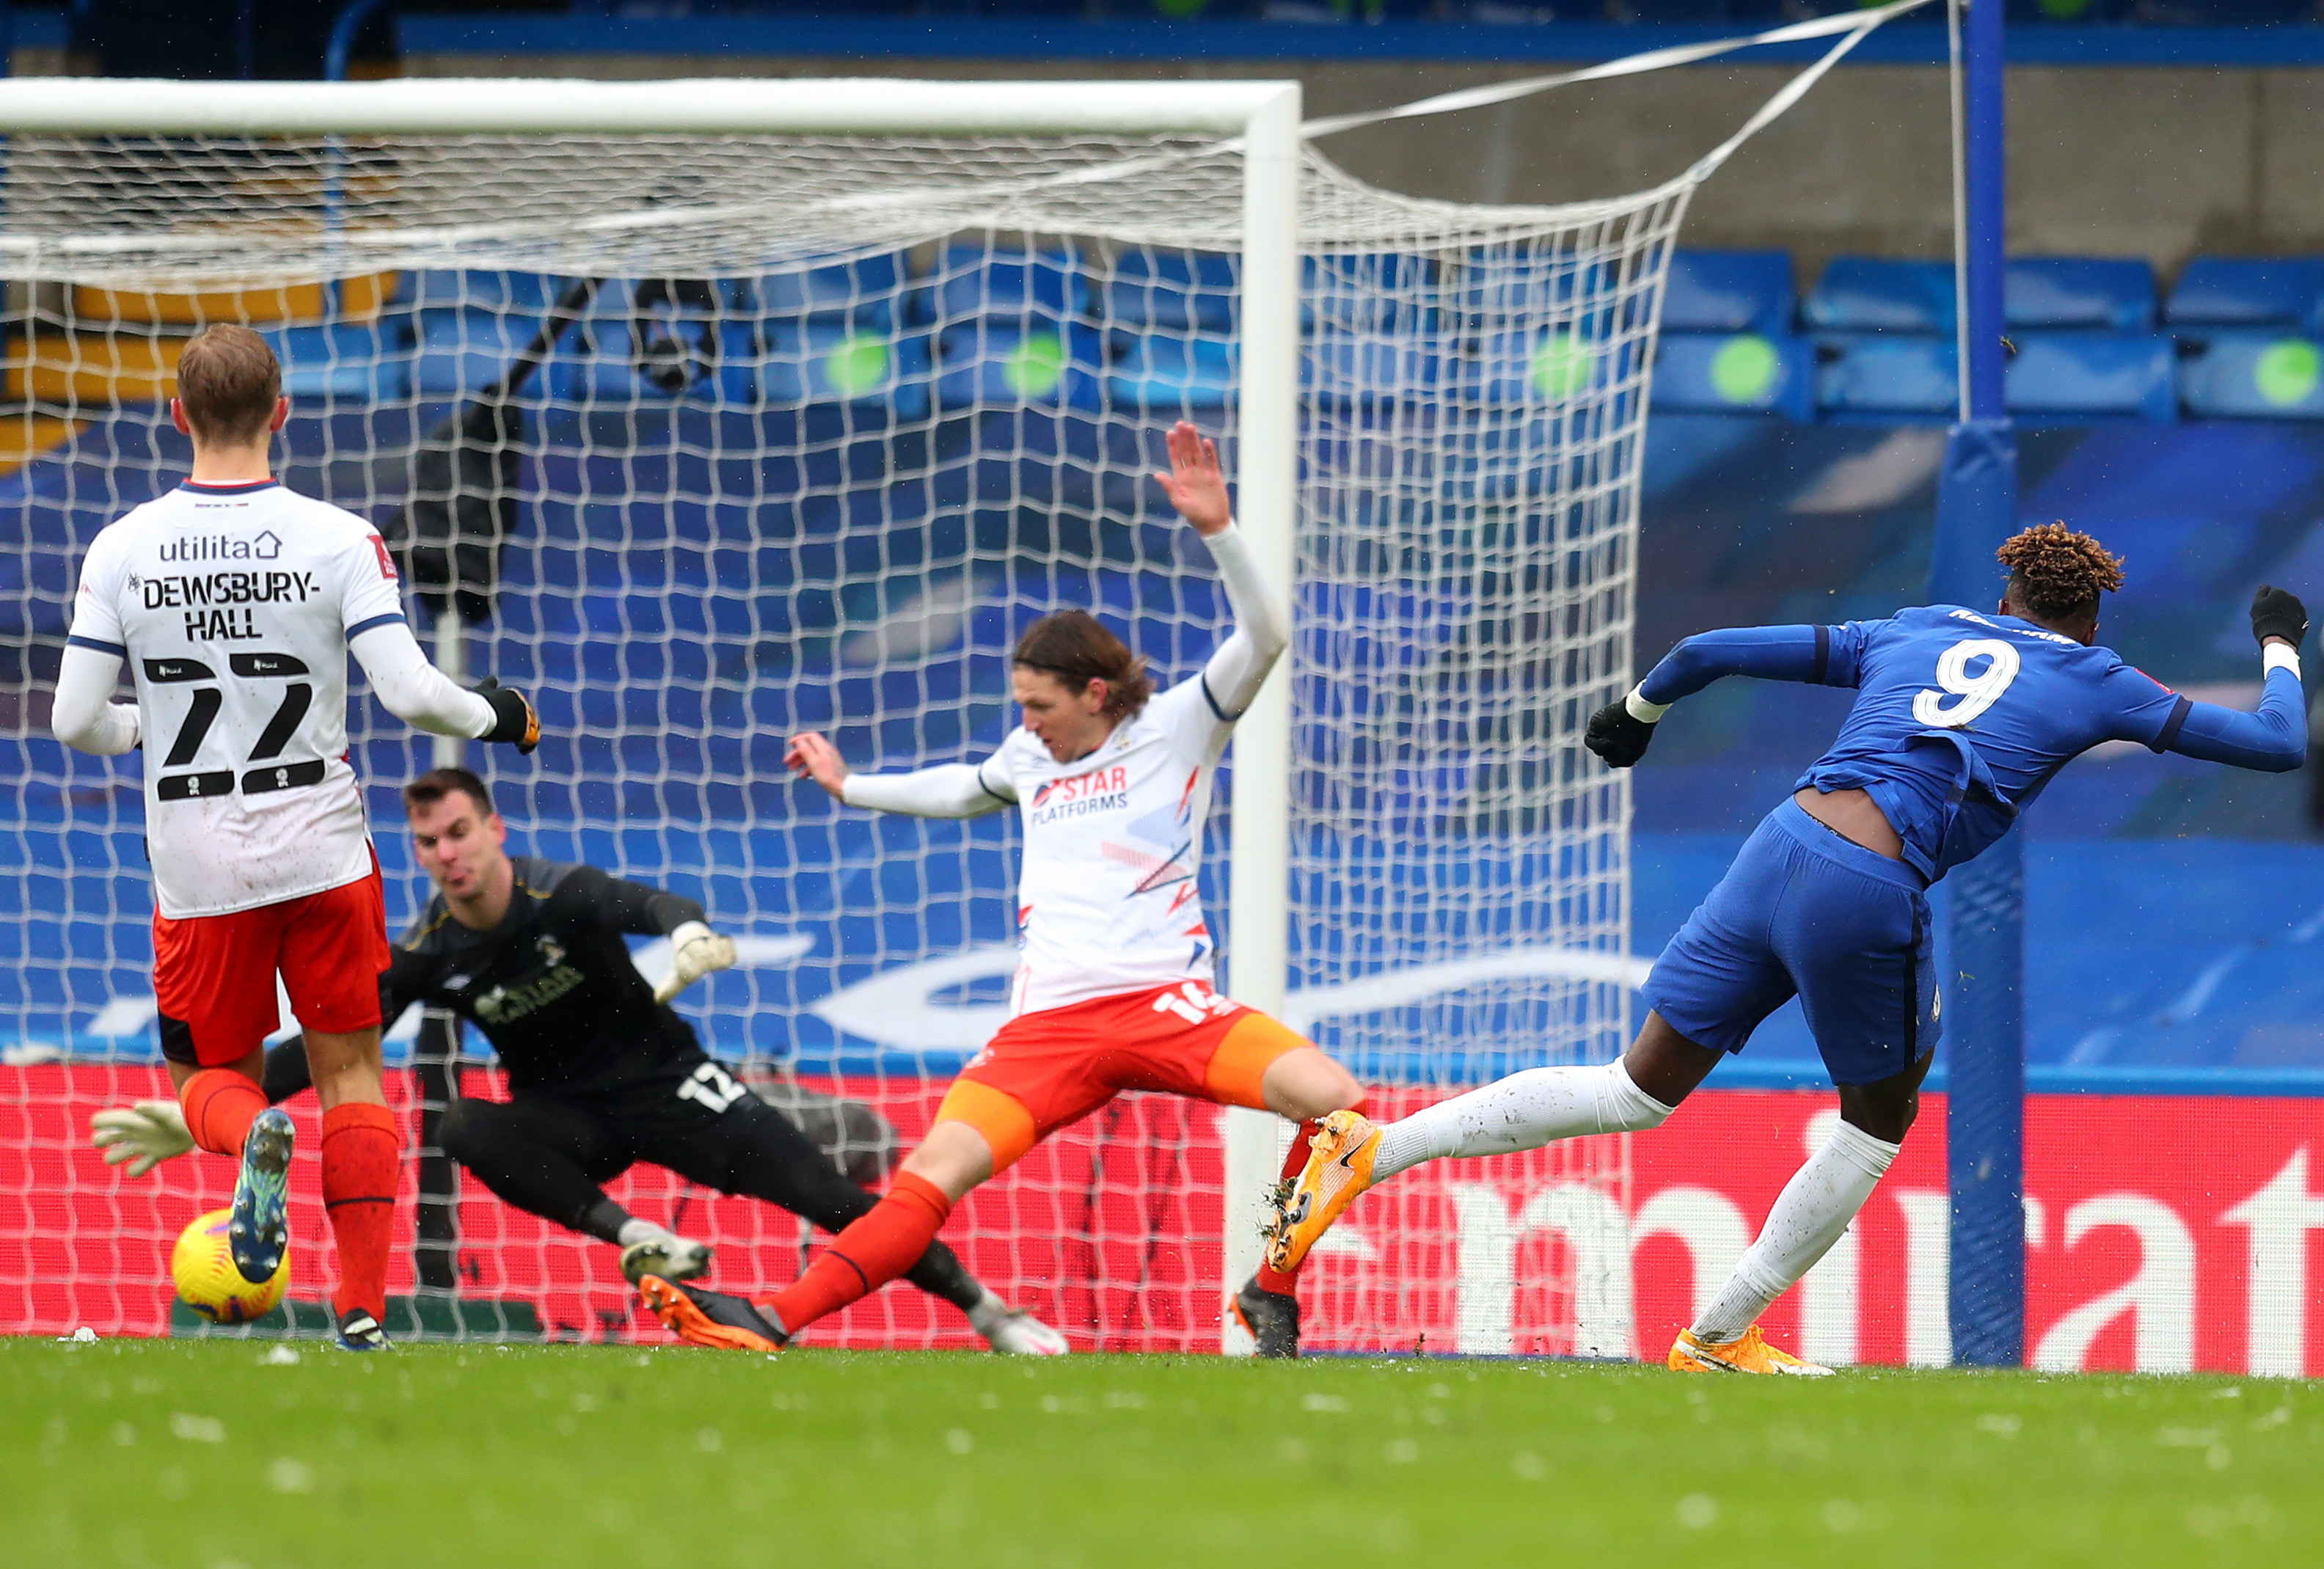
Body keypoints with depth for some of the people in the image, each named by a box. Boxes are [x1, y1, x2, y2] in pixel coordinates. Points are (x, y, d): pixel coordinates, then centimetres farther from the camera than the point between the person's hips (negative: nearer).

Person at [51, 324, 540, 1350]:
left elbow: (77, 724, -3)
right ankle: (362, 1306, 5)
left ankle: (252, 1137, -22)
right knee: (350, 1068, 13)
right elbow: (408, 692, -14)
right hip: (321, 847, -1)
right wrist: (494, 718, 7)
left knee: (209, 1078, 15)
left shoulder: (122, 550, -5)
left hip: (196, 868, 1)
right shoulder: (338, 541, -9)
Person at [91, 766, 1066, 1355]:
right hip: (569, 1119, 2)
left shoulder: (561, 897, -19)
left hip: (662, 1084, -2)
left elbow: (648, 906, -39)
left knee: (825, 1194, -15)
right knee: (469, 1132, -32)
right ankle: (636, 1239, -29)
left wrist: (687, 936, -64)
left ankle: (989, 1312, -3)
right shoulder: (430, 955, -9)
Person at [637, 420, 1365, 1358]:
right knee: (935, 1170, -15)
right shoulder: (1030, 755, 22)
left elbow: (1262, 640, -9)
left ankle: (1271, 1296, -10)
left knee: (1336, 1100, -26)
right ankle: (772, 1324, -23)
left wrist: (1218, 532, -21)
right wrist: (850, 788, 50)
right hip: (1048, 1023, 3)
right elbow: (967, 789, 46)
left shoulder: (1177, 726, 5)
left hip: (1164, 1000, -3)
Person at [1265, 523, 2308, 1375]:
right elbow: (2278, 746, 18)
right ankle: (1716, 1339, 22)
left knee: (1639, 1092, 12)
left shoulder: (1911, 635, 24)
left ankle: (1372, 1150, -2)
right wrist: (2280, 648, 38)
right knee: (1881, 1119, 21)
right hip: (1871, 895, -5)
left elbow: (1710, 651, 23)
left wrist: (1634, 715, 43)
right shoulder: (2094, 681, 14)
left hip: (1782, 843, 5)